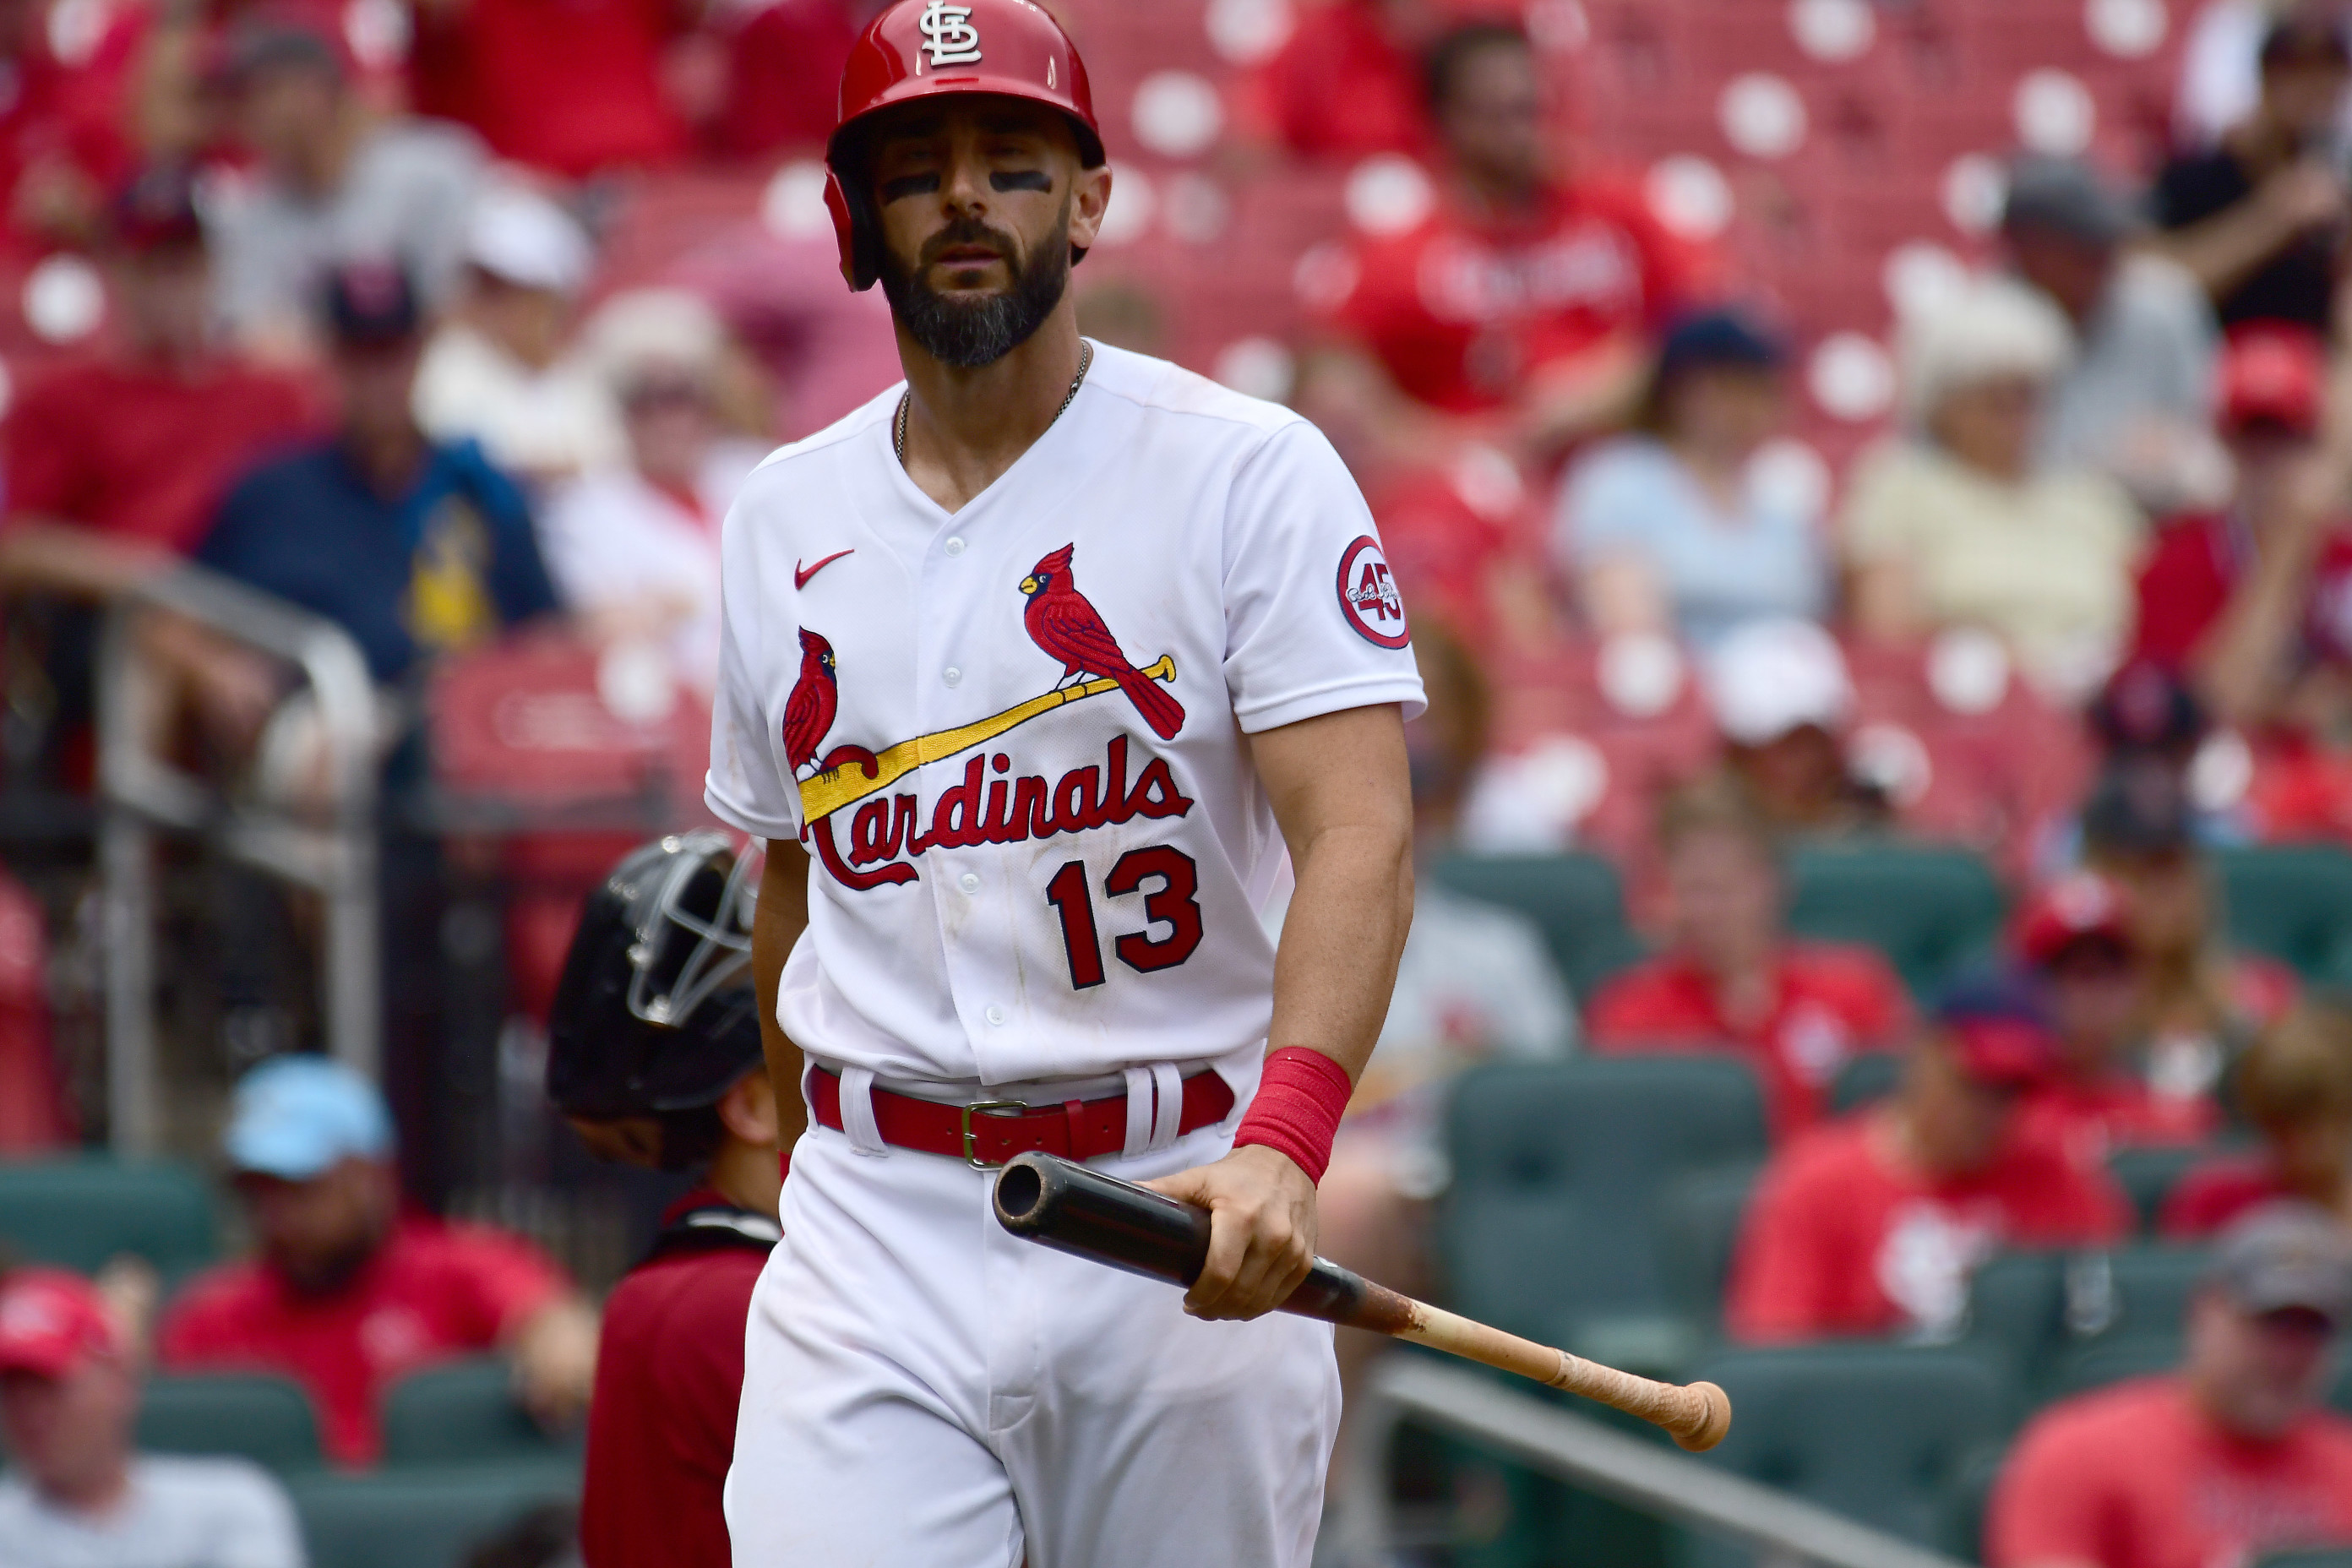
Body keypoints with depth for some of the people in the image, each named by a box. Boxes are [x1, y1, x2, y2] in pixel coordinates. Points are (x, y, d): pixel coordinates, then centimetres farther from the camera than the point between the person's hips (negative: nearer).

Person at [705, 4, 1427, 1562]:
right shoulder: (784, 517, 13)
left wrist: (1281, 1143, -29)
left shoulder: (1249, 472, -3)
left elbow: (1360, 832, -15)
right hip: (874, 1240, 3)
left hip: (1180, 1216, -3)